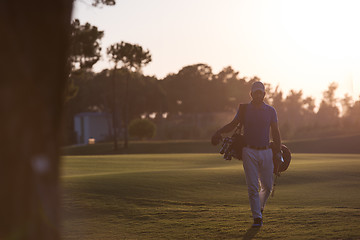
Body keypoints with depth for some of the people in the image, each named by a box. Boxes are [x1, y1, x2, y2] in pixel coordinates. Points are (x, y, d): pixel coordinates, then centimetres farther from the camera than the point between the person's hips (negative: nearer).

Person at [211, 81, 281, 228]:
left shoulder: (270, 111, 6)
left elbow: (275, 132, 9)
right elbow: (232, 125, 11)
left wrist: (278, 153, 4)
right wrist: (219, 132, -7)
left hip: (266, 151, 2)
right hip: (249, 152, -2)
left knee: (267, 186, 6)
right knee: (252, 186, -7)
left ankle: (259, 208, 33)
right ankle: (257, 217, -3)